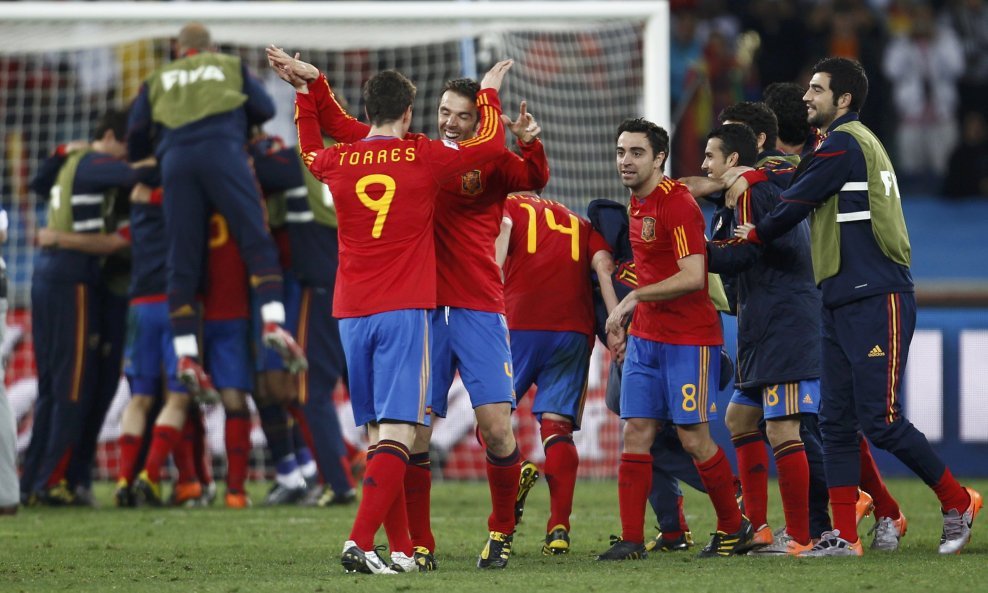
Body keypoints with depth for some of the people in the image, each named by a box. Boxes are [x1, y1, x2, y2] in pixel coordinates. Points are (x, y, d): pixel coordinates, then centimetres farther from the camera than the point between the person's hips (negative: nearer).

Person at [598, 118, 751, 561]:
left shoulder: (677, 204, -16)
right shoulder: (637, 204, 11)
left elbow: (692, 277, -24)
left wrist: (634, 297, -19)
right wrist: (631, 311, 16)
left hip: (690, 339, -8)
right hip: (644, 337, 8)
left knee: (694, 438, -3)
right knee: (636, 433, 0)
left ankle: (734, 528, 15)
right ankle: (631, 540, 1)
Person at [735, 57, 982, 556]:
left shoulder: (844, 145, -11)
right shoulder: (859, 143, 20)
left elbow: (794, 205, -7)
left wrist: (757, 234, 10)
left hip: (875, 300, -10)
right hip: (844, 303, 10)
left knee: (880, 421, -9)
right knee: (836, 421, 5)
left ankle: (958, 501, 5)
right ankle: (844, 536, 5)